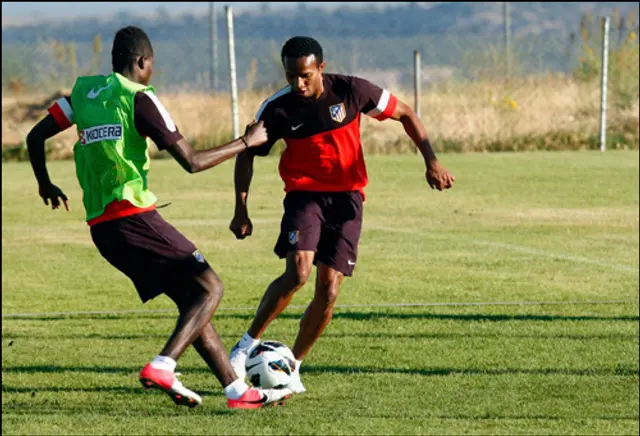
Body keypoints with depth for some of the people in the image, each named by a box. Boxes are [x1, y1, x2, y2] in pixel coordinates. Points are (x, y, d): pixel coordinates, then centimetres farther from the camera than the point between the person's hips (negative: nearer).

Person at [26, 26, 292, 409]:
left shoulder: (85, 91, 13)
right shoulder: (139, 99, -8)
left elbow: (35, 136, 17)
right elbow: (192, 161, -10)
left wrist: (45, 183, 34)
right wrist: (247, 142, 2)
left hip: (100, 226, 8)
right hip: (134, 216, -8)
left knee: (190, 300, 12)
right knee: (210, 288, -3)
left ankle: (236, 389, 8)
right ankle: (163, 367, -21)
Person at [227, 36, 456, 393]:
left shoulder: (350, 91, -11)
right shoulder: (278, 109, -10)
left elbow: (405, 114, 2)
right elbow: (247, 155, 4)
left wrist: (432, 162, -6)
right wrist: (241, 210, -4)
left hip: (347, 197, 1)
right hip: (304, 194, -1)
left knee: (329, 291, -6)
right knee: (298, 272, -25)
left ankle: (292, 367, 12)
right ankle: (248, 345, -9)